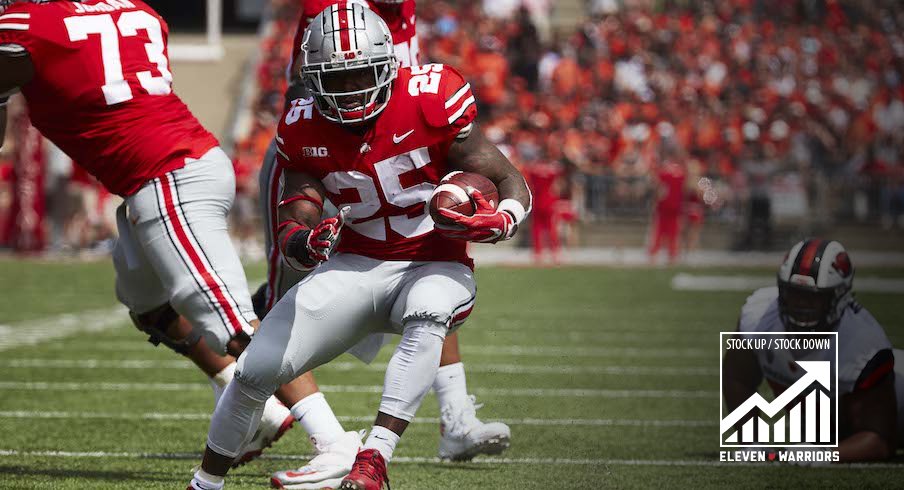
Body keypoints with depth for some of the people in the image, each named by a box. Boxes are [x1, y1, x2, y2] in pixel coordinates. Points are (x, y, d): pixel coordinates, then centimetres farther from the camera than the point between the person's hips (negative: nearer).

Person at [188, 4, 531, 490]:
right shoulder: (304, 130, -6)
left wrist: (497, 223, -35)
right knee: (256, 368, -9)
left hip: (434, 266, -3)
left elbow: (513, 185, -11)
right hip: (356, 266, 3)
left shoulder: (430, 99, -16)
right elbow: (291, 229, -9)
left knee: (426, 316, -39)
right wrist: (303, 243, -34)